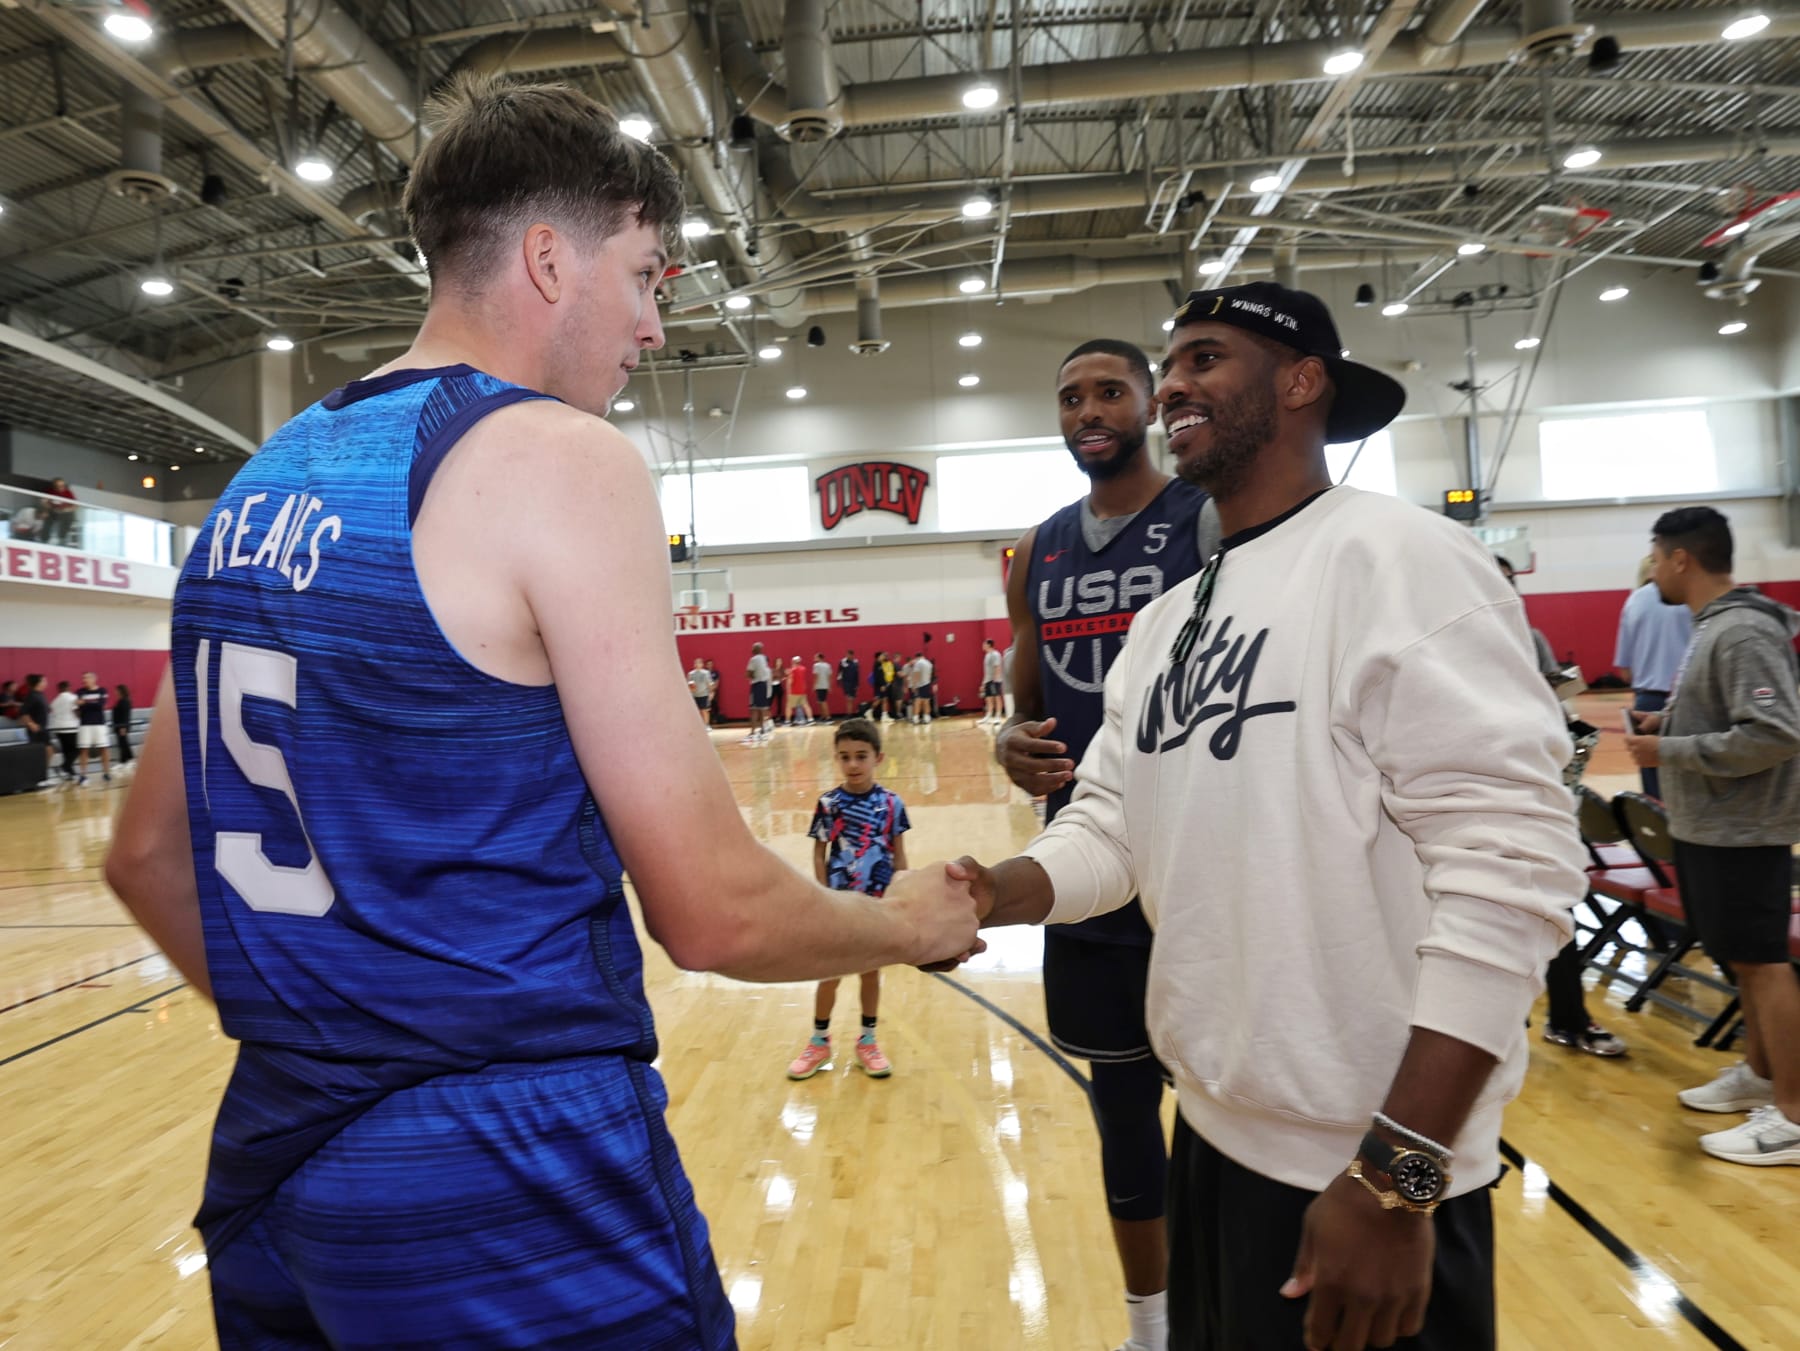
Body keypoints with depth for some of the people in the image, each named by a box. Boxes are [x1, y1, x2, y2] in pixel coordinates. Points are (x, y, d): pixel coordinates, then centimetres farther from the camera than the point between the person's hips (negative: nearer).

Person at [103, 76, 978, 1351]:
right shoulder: (562, 458, -16)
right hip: (518, 1200, -7)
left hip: (277, 1165, 8)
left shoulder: (268, 478, 7)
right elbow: (716, 911, -17)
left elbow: (146, 855, 13)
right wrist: (914, 921, 1)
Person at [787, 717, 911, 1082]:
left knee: (871, 970, 13)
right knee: (829, 973, 10)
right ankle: (819, 1042, 26)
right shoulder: (828, 804, -8)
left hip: (878, 903, 1)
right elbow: (819, 854, -3)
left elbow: (898, 854, 1)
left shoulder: (891, 803, -6)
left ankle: (867, 1041, 29)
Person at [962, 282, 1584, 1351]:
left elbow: (1511, 862, -22)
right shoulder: (1165, 619, 10)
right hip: (1214, 1134, 8)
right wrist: (997, 893, -12)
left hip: (1364, 1164, -8)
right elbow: (1111, 824, 9)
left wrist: (1396, 1176, -24)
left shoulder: (1395, 553, -15)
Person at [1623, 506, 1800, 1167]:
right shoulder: (1712, 625, 10)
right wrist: (1669, 723, 6)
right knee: (1740, 958, 19)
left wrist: (1668, 751, -22)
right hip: (1708, 826, 10)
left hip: (1739, 830, -10)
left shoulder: (1742, 632, -20)